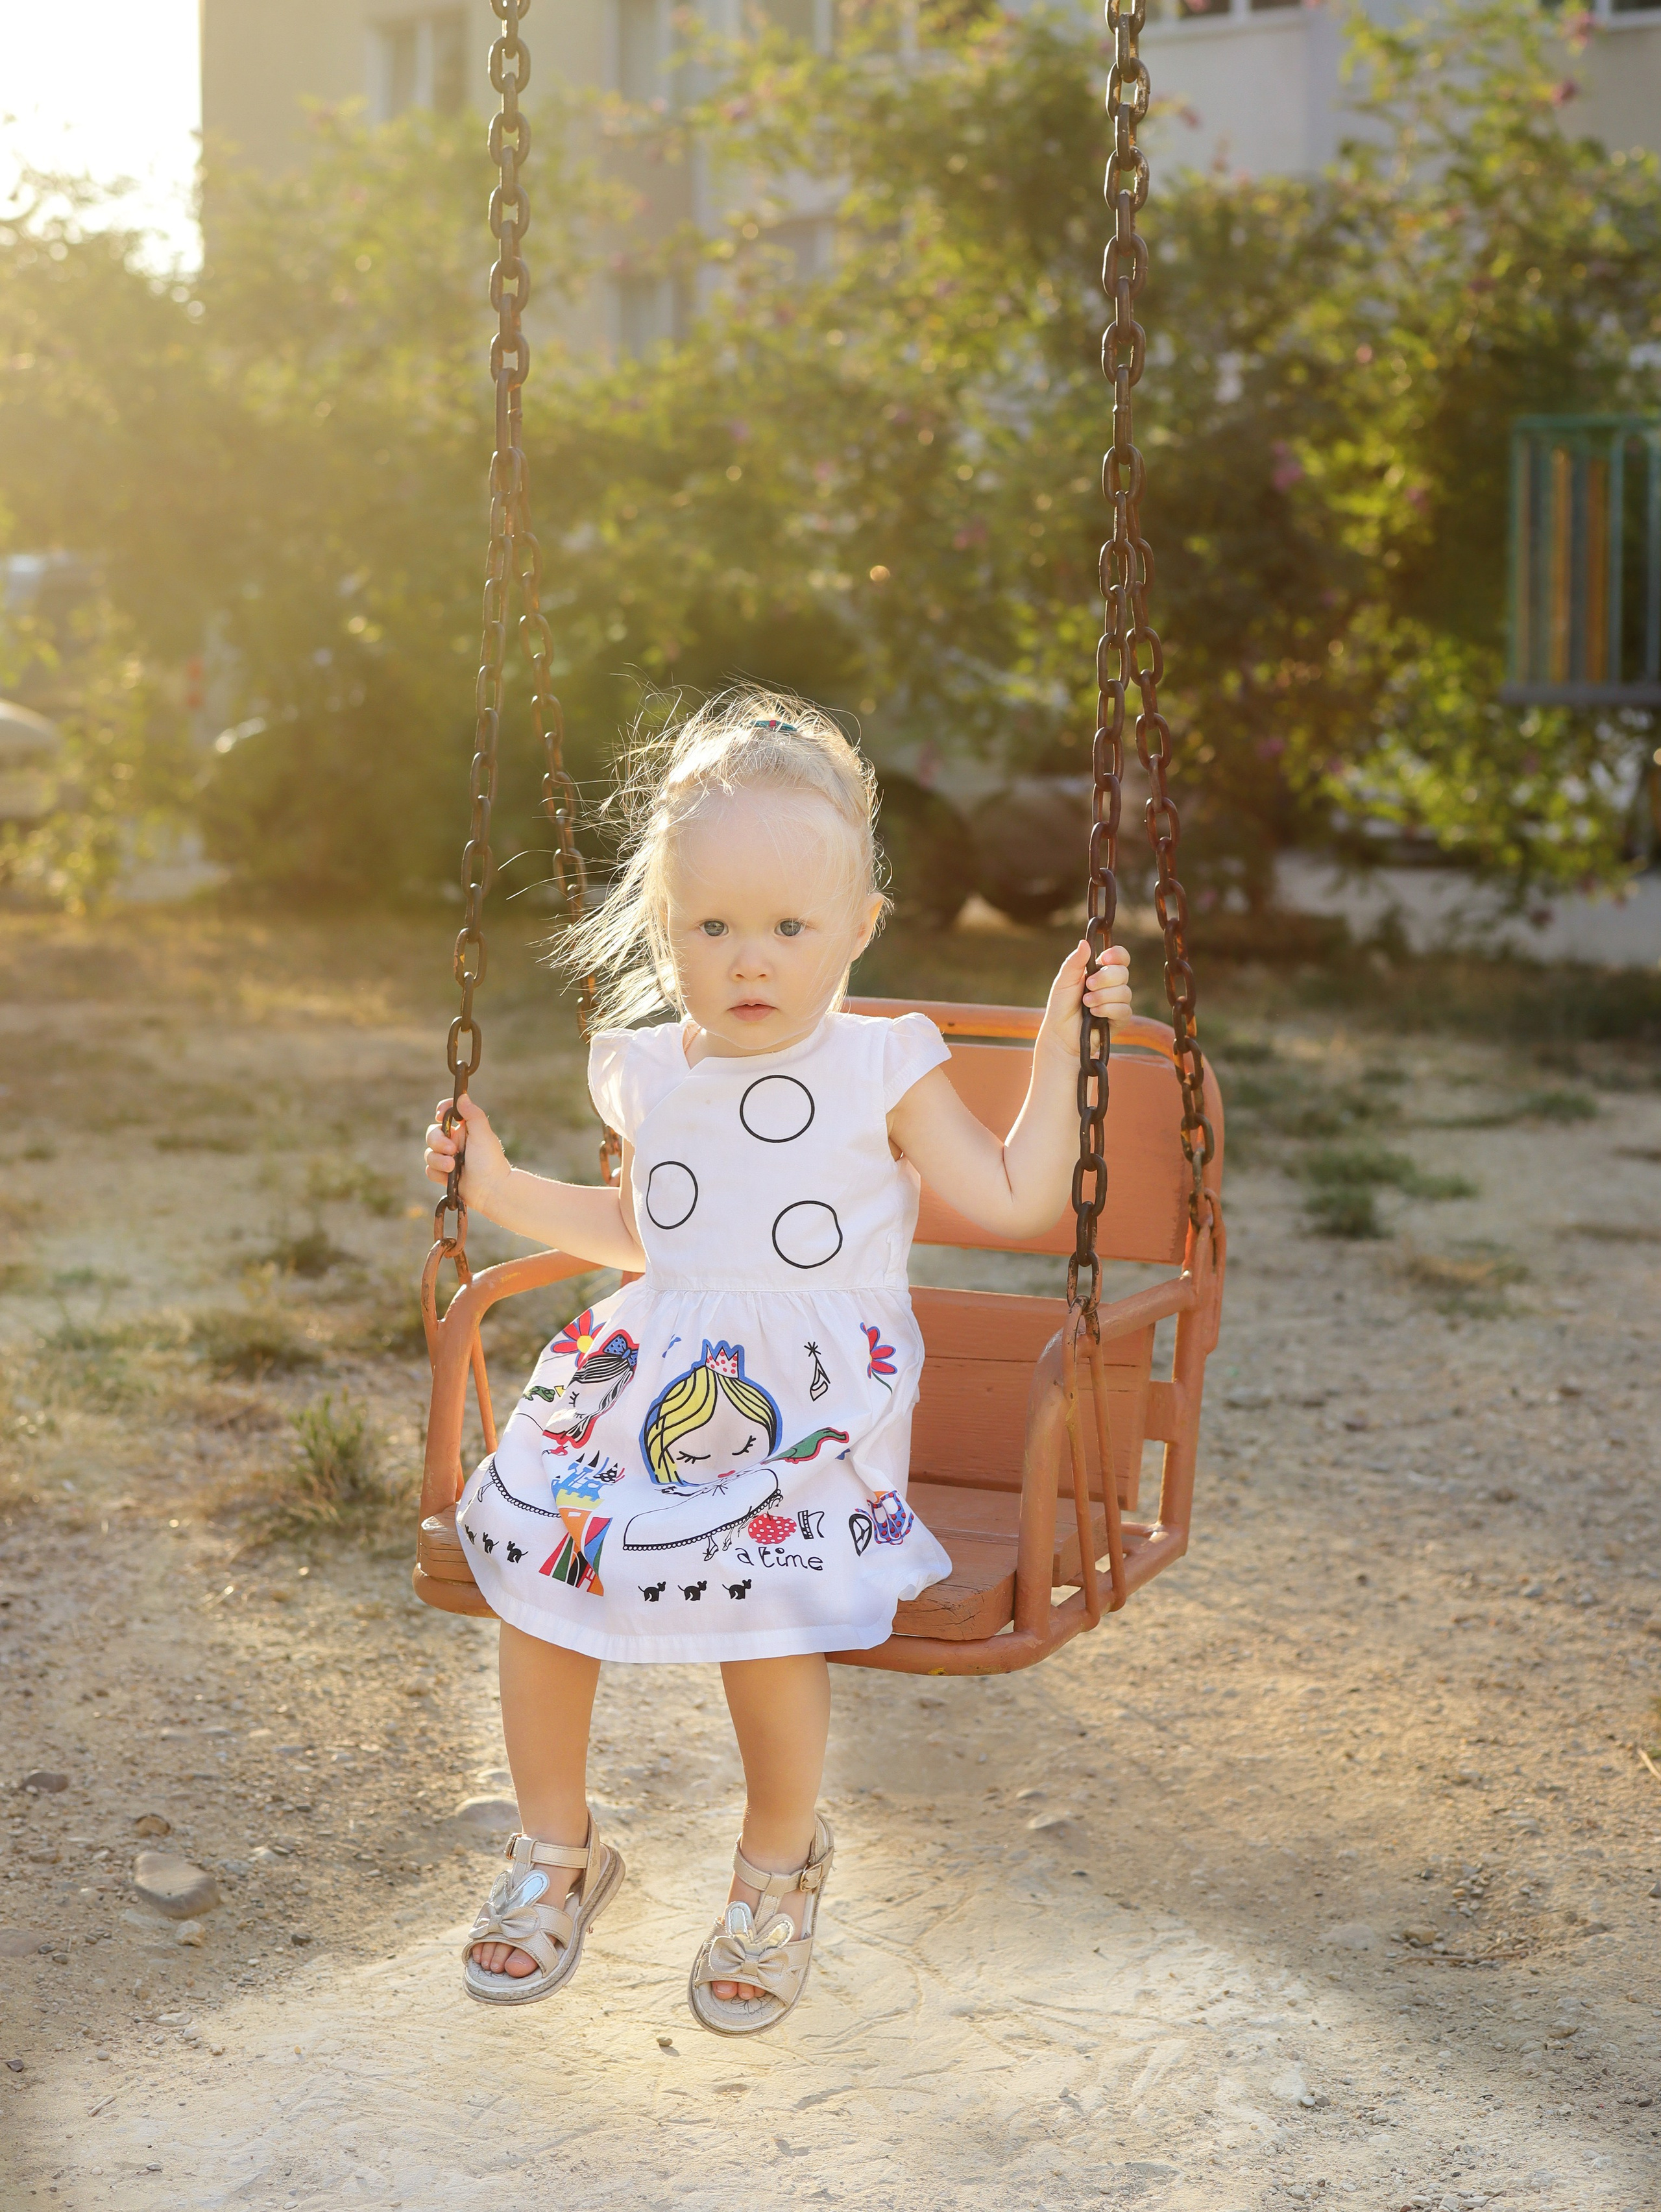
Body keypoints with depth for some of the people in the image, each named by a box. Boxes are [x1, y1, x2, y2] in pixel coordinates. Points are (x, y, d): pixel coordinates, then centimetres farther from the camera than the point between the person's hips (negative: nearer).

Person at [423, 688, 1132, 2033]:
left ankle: (779, 1865, 4)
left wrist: (1059, 1043, -8)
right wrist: (498, 1187, 19)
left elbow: (1015, 1202, -5)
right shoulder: (650, 1072, 10)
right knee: (534, 1576, -11)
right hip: (650, 1389, 5)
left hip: (812, 1409, -5)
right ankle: (557, 1854, 15)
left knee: (768, 1610, -28)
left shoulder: (885, 1072, -4)